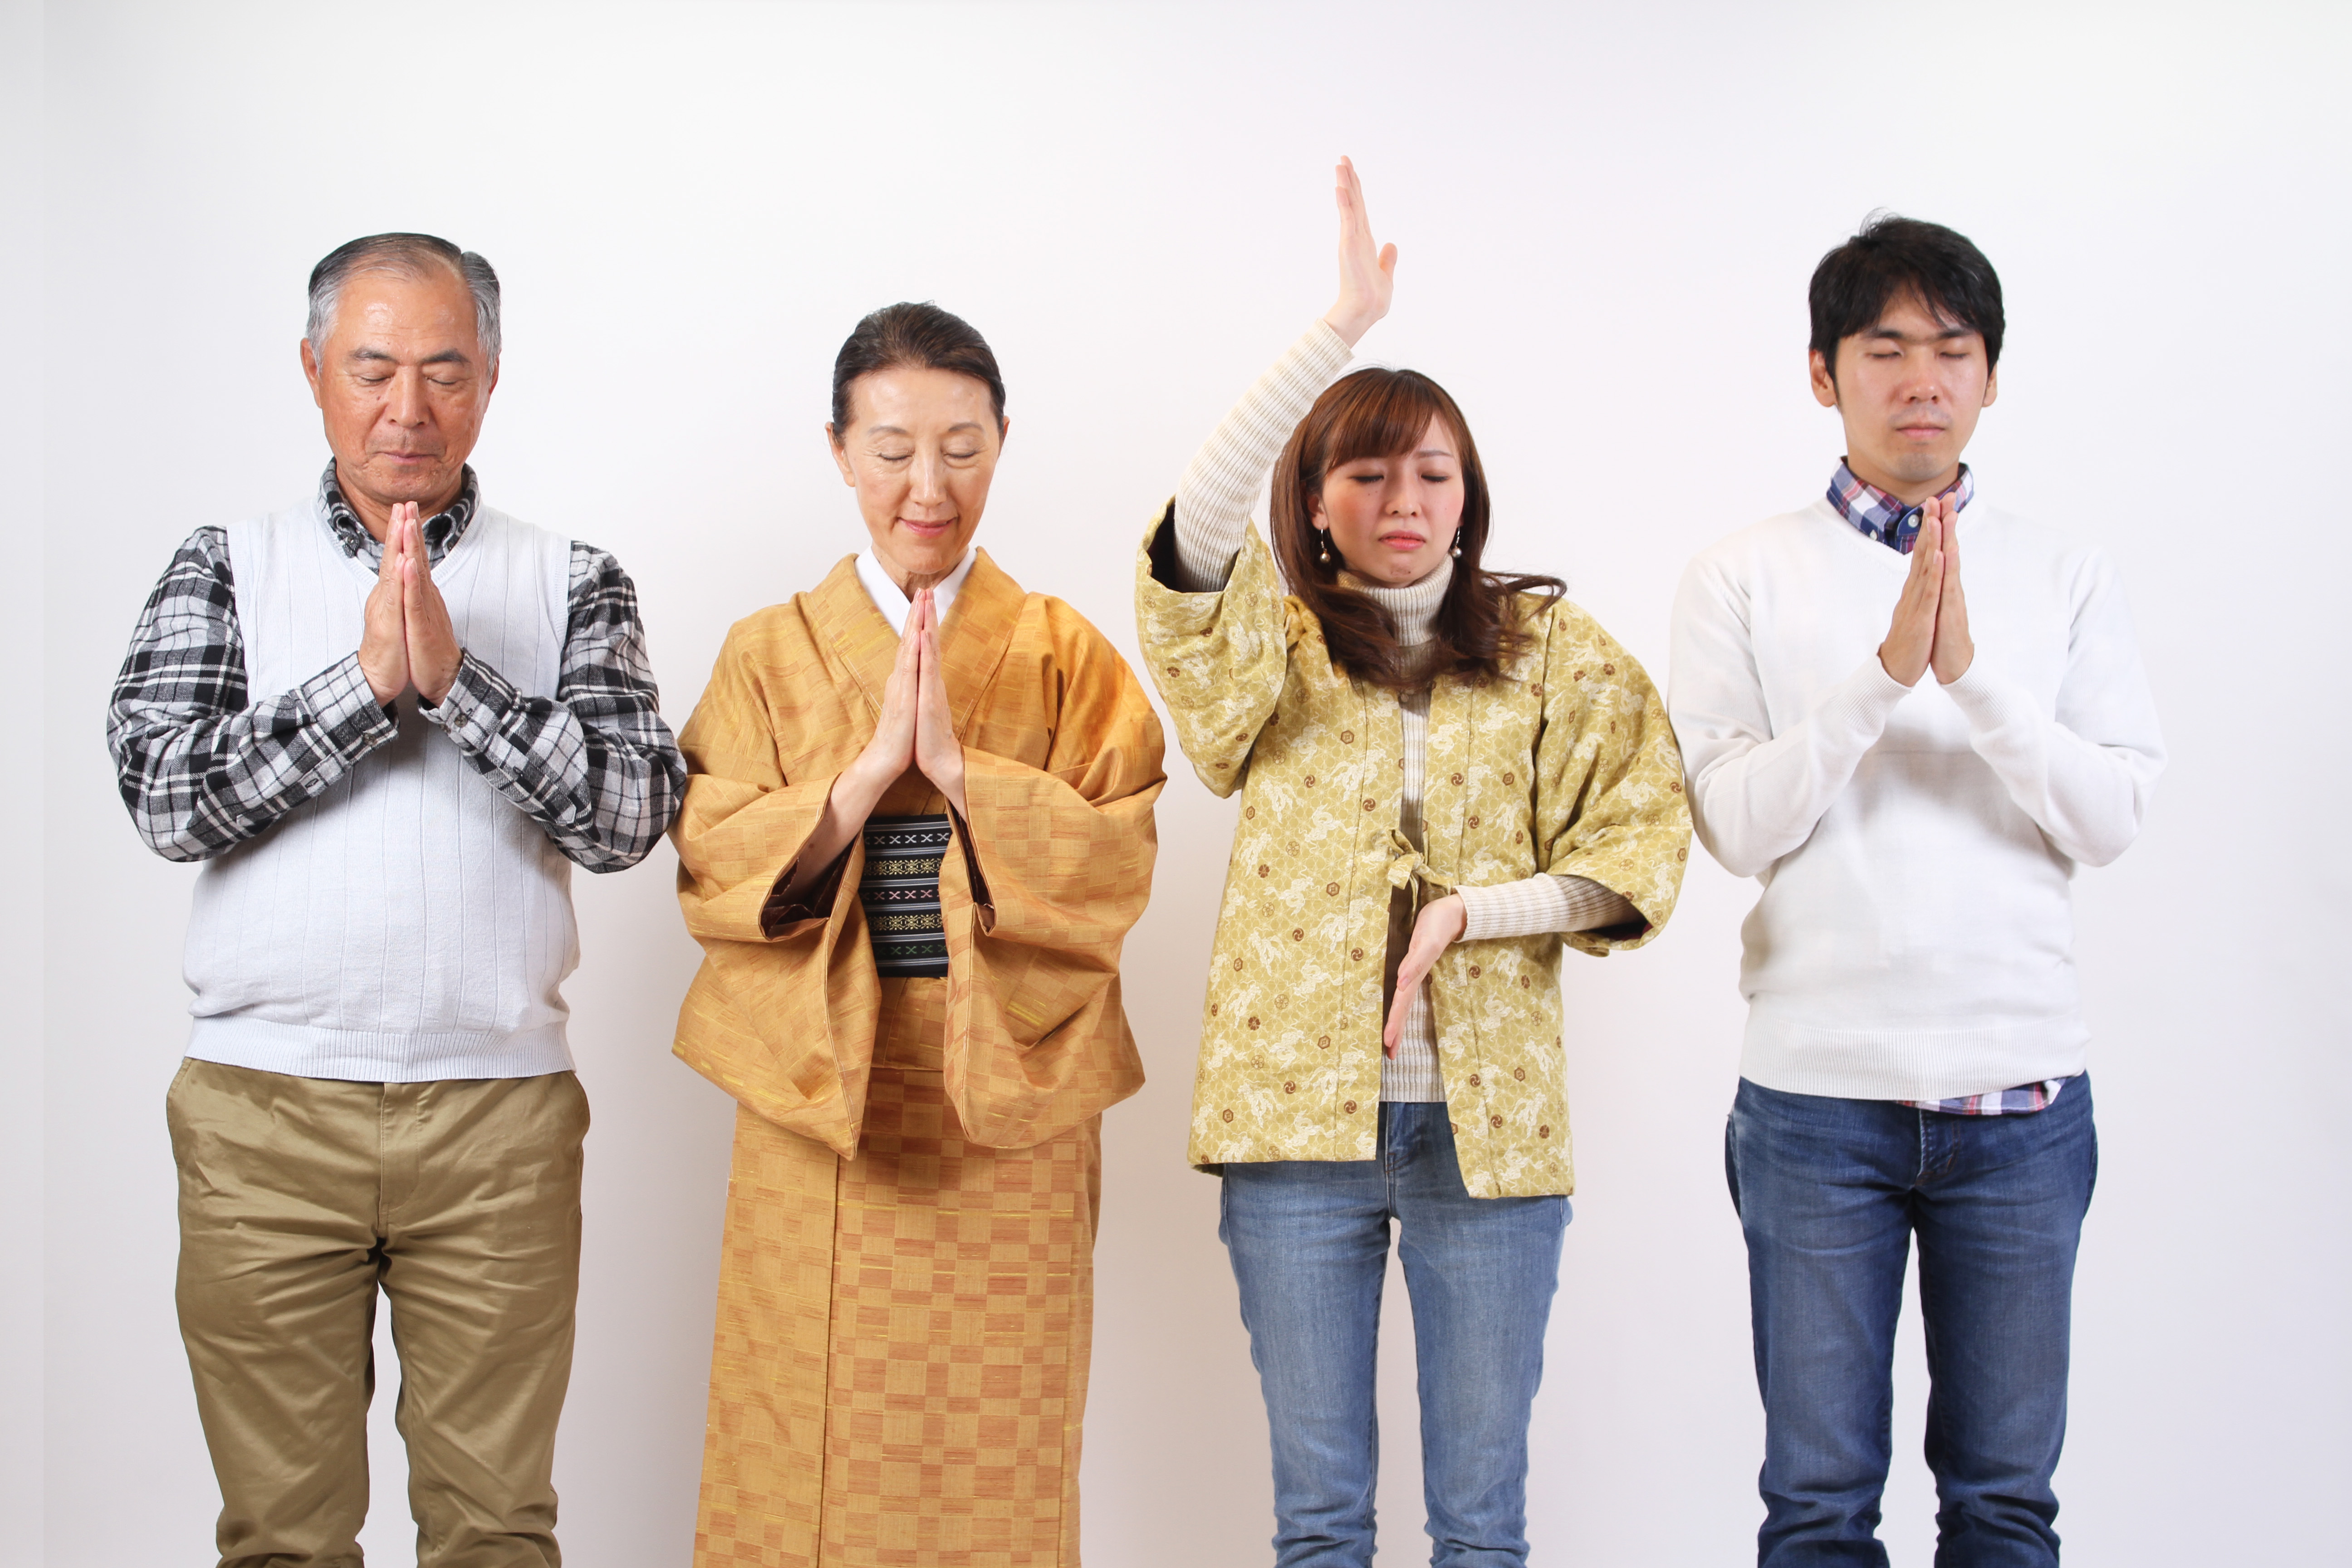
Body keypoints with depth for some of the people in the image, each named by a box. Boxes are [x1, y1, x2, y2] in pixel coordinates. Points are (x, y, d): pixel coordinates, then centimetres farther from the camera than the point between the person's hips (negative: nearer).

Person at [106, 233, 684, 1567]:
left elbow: (632, 813, -7)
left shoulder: (573, 584, 6)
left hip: (499, 1112, 0)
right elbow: (163, 795, -7)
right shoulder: (227, 569, 7)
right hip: (264, 1108, 0)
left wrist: (454, 678, -17)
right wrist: (368, 680, -16)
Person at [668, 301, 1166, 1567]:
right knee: (814, 1442, 1)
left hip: (1006, 1107, 0)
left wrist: (956, 763, -16)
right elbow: (717, 873, -2)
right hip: (819, 1107, 0)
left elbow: (1112, 867, -4)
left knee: (993, 1456, 2)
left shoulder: (1064, 657, 6)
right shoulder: (772, 656, 7)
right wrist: (875, 763, -14)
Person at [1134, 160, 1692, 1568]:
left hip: (1493, 1119, 0)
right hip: (1297, 1109, 0)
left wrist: (1470, 911, -12)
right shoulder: (1273, 649, 5)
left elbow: (1645, 844, 2)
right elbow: (1192, 534, -16)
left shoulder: (1553, 651, 8)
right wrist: (1342, 327, -22)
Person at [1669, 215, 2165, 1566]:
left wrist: (1973, 673, -16)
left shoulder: (2066, 580, 7)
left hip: (2023, 1094, 1)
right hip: (1819, 1087, -1)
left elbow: (2114, 818, -3)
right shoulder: (1745, 579, 2)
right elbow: (1736, 824, -7)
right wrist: (1886, 670, -18)